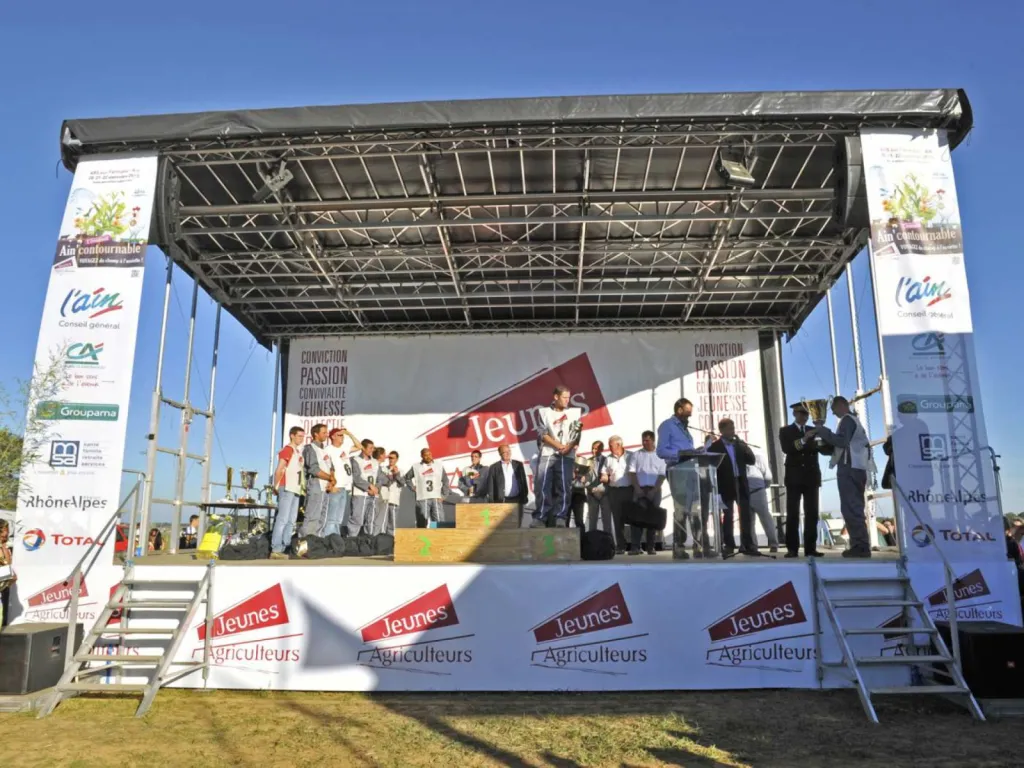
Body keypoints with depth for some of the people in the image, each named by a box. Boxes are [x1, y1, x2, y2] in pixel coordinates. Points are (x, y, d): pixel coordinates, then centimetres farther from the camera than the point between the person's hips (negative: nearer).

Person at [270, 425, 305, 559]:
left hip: (296, 489, 9)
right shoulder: (287, 450, -6)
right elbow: (279, 470, -11)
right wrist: (276, 486, -12)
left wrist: (302, 487, 10)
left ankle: (283, 549, 10)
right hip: (287, 488, -9)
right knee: (282, 519, -11)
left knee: (291, 521, 8)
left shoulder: (298, 451, 19)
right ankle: (275, 550, -12)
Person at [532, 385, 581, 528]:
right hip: (547, 454, -1)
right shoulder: (545, 412, 10)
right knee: (542, 487, -6)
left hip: (567, 456, 1)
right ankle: (540, 518, -3)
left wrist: (569, 446, -12)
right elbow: (543, 433, 1)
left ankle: (560, 518, -3)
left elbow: (577, 434, 6)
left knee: (564, 487, -4)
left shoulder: (574, 413, 13)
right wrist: (559, 446, -10)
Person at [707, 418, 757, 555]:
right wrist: (715, 487, -13)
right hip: (726, 486, -4)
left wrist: (742, 446, -7)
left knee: (746, 515, 2)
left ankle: (747, 545, 9)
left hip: (741, 484, 4)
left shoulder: (740, 444, 13)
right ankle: (729, 545, 9)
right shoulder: (714, 447, -3)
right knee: (727, 517, 2)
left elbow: (751, 460, 4)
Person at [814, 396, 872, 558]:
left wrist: (822, 430, -14)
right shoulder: (855, 420, 24)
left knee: (850, 508, -12)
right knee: (855, 508, 10)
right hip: (857, 468, 10)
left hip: (849, 468, -10)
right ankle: (862, 546, 8)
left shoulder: (847, 419, -6)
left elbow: (841, 441, -19)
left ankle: (860, 546, -17)